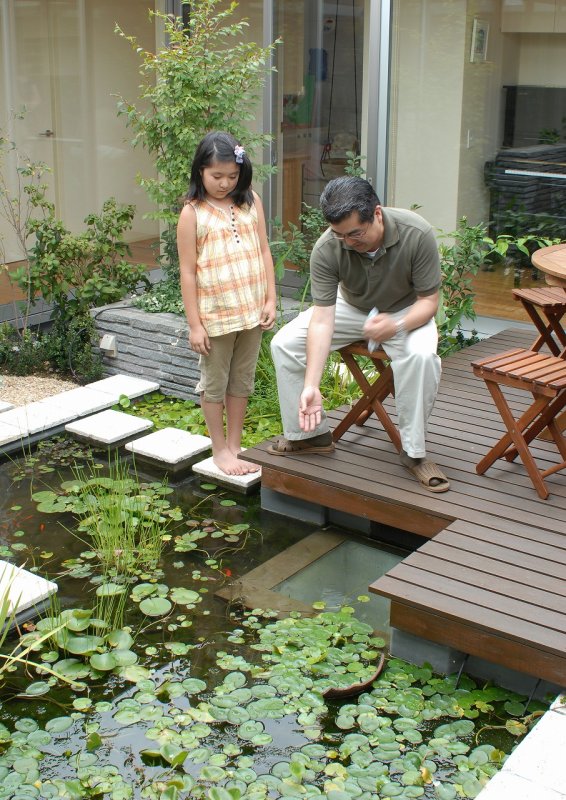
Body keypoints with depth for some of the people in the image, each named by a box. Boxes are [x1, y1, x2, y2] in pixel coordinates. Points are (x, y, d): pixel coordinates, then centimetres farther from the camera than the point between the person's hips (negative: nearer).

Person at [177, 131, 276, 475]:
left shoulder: (251, 201, 3)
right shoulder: (192, 213, -8)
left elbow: (264, 253, 8)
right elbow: (188, 272, -8)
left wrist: (270, 300, 2)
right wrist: (194, 324, -10)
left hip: (251, 311, 4)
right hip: (215, 314, -4)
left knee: (242, 382, 14)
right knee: (214, 383, 9)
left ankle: (235, 446, 28)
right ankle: (220, 450, 24)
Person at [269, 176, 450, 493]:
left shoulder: (417, 234, -32)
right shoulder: (326, 250, -29)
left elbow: (429, 300, -22)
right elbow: (322, 320, -31)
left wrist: (398, 325, -44)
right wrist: (311, 386, -40)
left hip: (404, 310, -2)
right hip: (350, 306, 3)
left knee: (421, 354, -35)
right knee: (285, 343, -14)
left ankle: (414, 452, -17)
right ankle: (312, 433, 4)